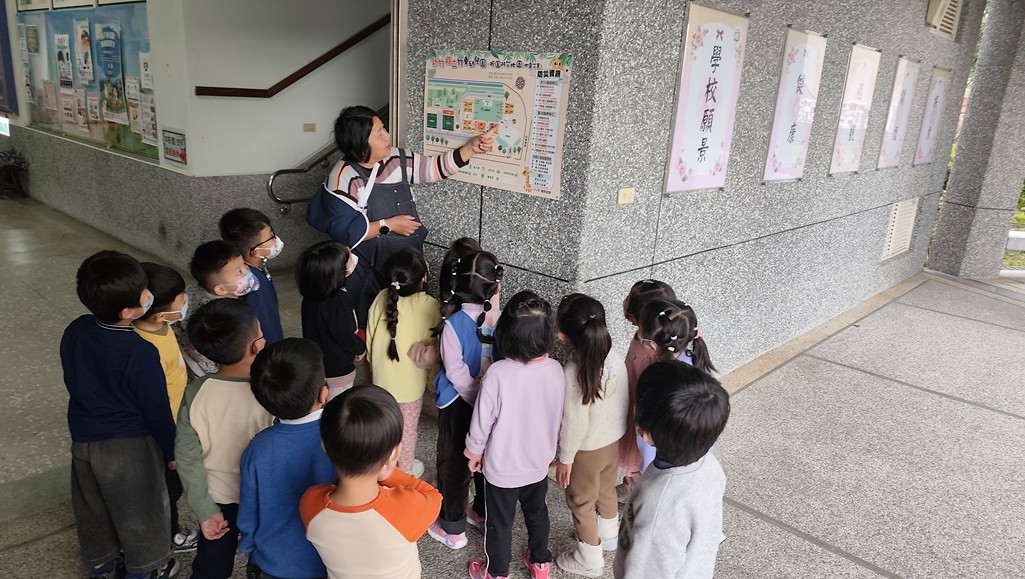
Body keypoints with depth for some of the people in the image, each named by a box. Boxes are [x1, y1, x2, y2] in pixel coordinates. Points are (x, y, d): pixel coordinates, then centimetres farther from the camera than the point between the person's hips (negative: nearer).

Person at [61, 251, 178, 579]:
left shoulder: (75, 331, -9)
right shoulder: (141, 355, -29)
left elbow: (72, 382, 7)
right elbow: (157, 410, -19)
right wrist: (171, 451, -3)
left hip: (83, 439, 6)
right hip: (130, 446, -6)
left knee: (92, 506, 25)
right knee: (139, 510, 16)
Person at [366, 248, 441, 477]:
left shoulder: (382, 299, -14)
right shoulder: (429, 306, -24)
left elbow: (370, 339, -3)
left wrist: (374, 366, 14)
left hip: (382, 375, 4)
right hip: (410, 380, -3)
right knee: (407, 427, 18)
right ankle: (406, 470, 37)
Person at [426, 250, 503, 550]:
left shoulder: (453, 325, -21)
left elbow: (456, 372, -21)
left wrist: (477, 397, -11)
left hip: (459, 404, -3)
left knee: (454, 464, 14)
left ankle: (453, 528, 28)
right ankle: (483, 514, 41)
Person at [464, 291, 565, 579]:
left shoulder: (498, 373, -31)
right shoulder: (556, 370, -18)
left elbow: (482, 419, -19)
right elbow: (559, 417, -2)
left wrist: (474, 450, 1)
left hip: (502, 467, -4)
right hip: (539, 462, 4)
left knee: (499, 522, 20)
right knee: (537, 513, 28)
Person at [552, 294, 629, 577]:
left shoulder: (575, 372, -32)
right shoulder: (615, 358, -13)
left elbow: (574, 423, -24)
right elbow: (624, 402, -1)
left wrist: (565, 458, -10)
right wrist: (614, 430, 15)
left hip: (588, 448, -6)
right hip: (614, 439, 6)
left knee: (581, 502, 17)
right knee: (606, 490, 29)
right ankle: (609, 536, 52)